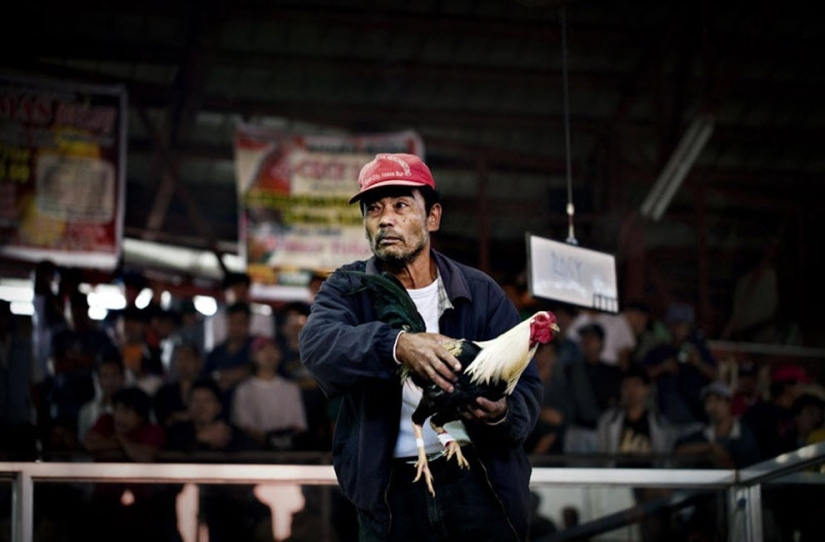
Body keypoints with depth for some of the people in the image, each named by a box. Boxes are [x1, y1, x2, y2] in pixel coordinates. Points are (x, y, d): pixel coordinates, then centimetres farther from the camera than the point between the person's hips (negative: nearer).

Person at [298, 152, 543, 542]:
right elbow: (317, 344, -18)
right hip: (392, 491, 0)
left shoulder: (481, 293, 5)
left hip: (477, 481, 0)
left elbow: (527, 385, 1)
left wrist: (503, 412, -24)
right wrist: (397, 345, -37)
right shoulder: (348, 289, 4)